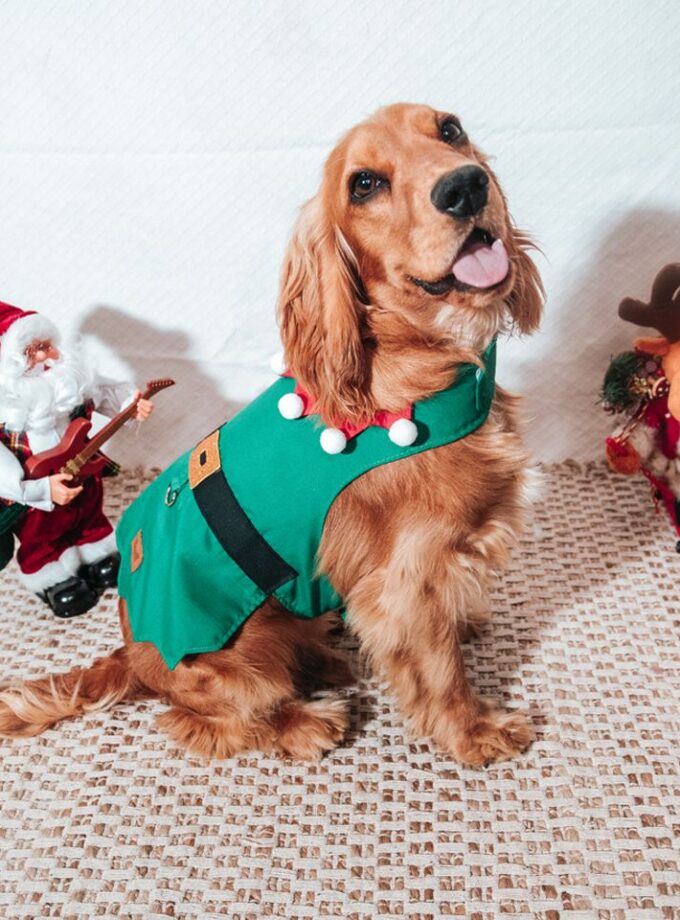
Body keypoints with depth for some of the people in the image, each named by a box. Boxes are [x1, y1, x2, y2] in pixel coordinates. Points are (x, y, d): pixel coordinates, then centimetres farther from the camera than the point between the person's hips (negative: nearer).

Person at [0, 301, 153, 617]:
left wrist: (131, 402, -17)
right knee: (43, 538, 22)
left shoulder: (69, 369, -18)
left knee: (91, 518, 30)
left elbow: (102, 390, 0)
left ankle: (97, 558, 58)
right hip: (33, 496, -5)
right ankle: (54, 581, 49)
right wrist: (41, 489, -41)